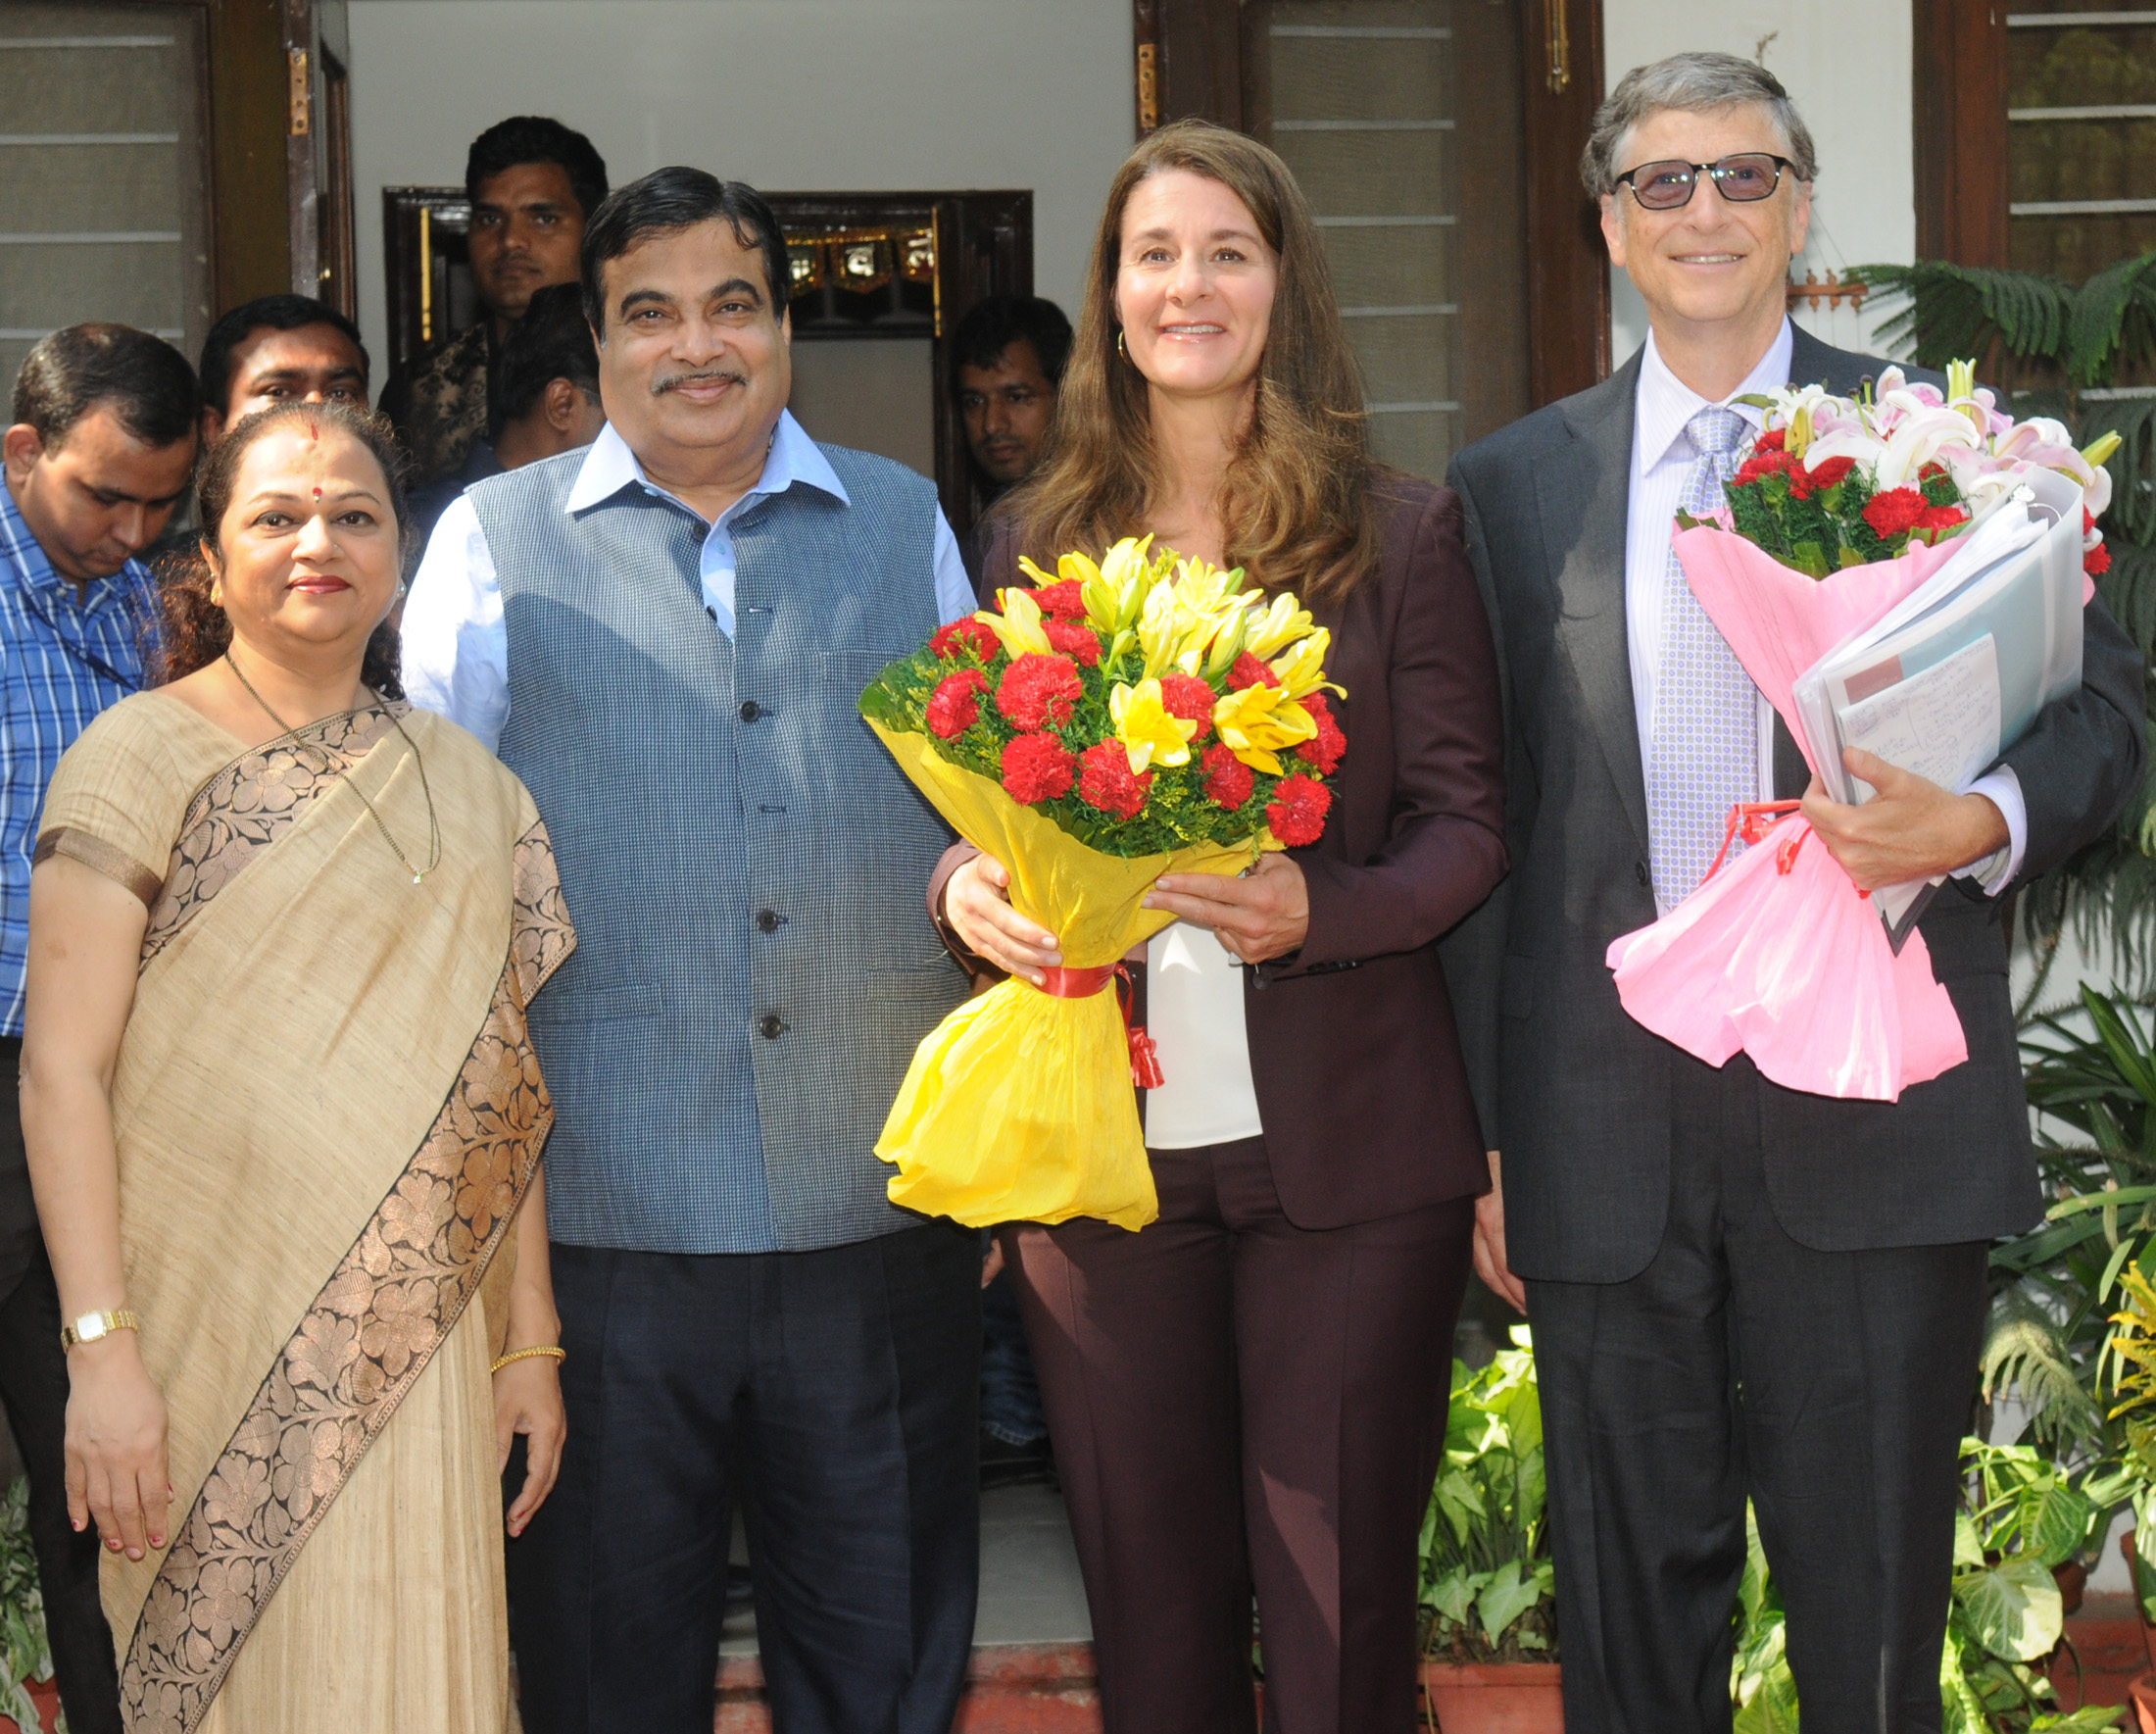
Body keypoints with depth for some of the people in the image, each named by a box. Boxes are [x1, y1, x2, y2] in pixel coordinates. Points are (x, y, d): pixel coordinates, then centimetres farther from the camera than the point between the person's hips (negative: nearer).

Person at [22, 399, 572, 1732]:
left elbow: (502, 1086, 11)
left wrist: (532, 1336, 7)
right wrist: (103, 1350, -15)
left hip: (418, 1344, 4)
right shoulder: (140, 758, -4)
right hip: (211, 1333, -3)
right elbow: (63, 1070, -8)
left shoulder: (465, 783, 10)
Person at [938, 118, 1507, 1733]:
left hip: (1341, 1143, -2)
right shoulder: (1036, 539, 10)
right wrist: (969, 885, -9)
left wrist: (1316, 909, -20)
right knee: (1150, 1603, 9)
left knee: (1339, 1604, 3)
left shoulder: (1401, 532, 3)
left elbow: (1466, 823, 0)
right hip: (1097, 1141, 2)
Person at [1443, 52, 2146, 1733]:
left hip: (1876, 1129, -1)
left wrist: (1980, 822, -17)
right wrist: (1482, 1130, 7)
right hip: (1604, 1131, 2)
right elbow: (1483, 819, 10)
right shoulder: (1516, 486, 10)